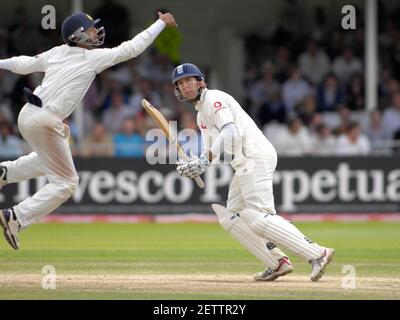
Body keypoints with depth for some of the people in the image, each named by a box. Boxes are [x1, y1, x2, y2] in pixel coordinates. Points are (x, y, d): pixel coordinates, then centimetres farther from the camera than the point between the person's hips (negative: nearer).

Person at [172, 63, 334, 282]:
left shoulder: (214, 99, -5)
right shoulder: (201, 113, 26)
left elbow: (230, 132, -21)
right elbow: (211, 153, 23)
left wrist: (205, 160, -28)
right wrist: (193, 165, 2)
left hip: (255, 155, -11)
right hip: (244, 165, 11)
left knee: (260, 218, -19)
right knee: (230, 217, 10)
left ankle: (317, 254, -24)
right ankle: (277, 264, 5)